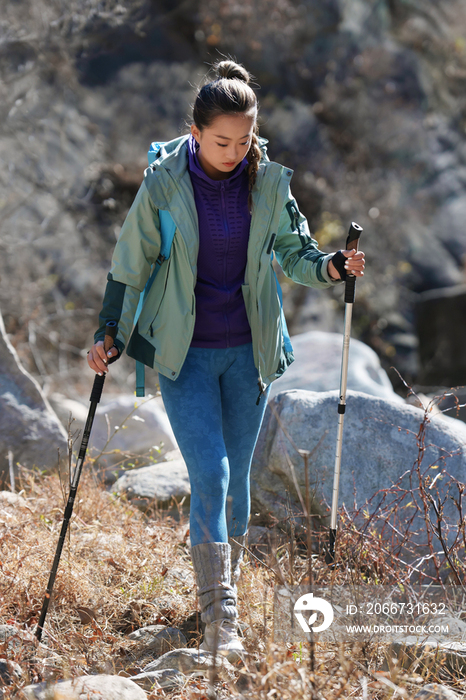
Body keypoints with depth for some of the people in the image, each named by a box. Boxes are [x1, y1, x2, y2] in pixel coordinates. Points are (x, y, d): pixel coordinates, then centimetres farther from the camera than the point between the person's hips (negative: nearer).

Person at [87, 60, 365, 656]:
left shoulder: (268, 183, -4)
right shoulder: (164, 183, -11)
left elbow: (294, 250, 8)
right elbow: (131, 263, 0)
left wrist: (329, 267, -13)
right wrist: (108, 334, 2)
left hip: (247, 351, 3)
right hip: (184, 354, -3)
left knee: (237, 475, 11)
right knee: (209, 472, -12)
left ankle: (224, 582, 31)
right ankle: (219, 618, -9)